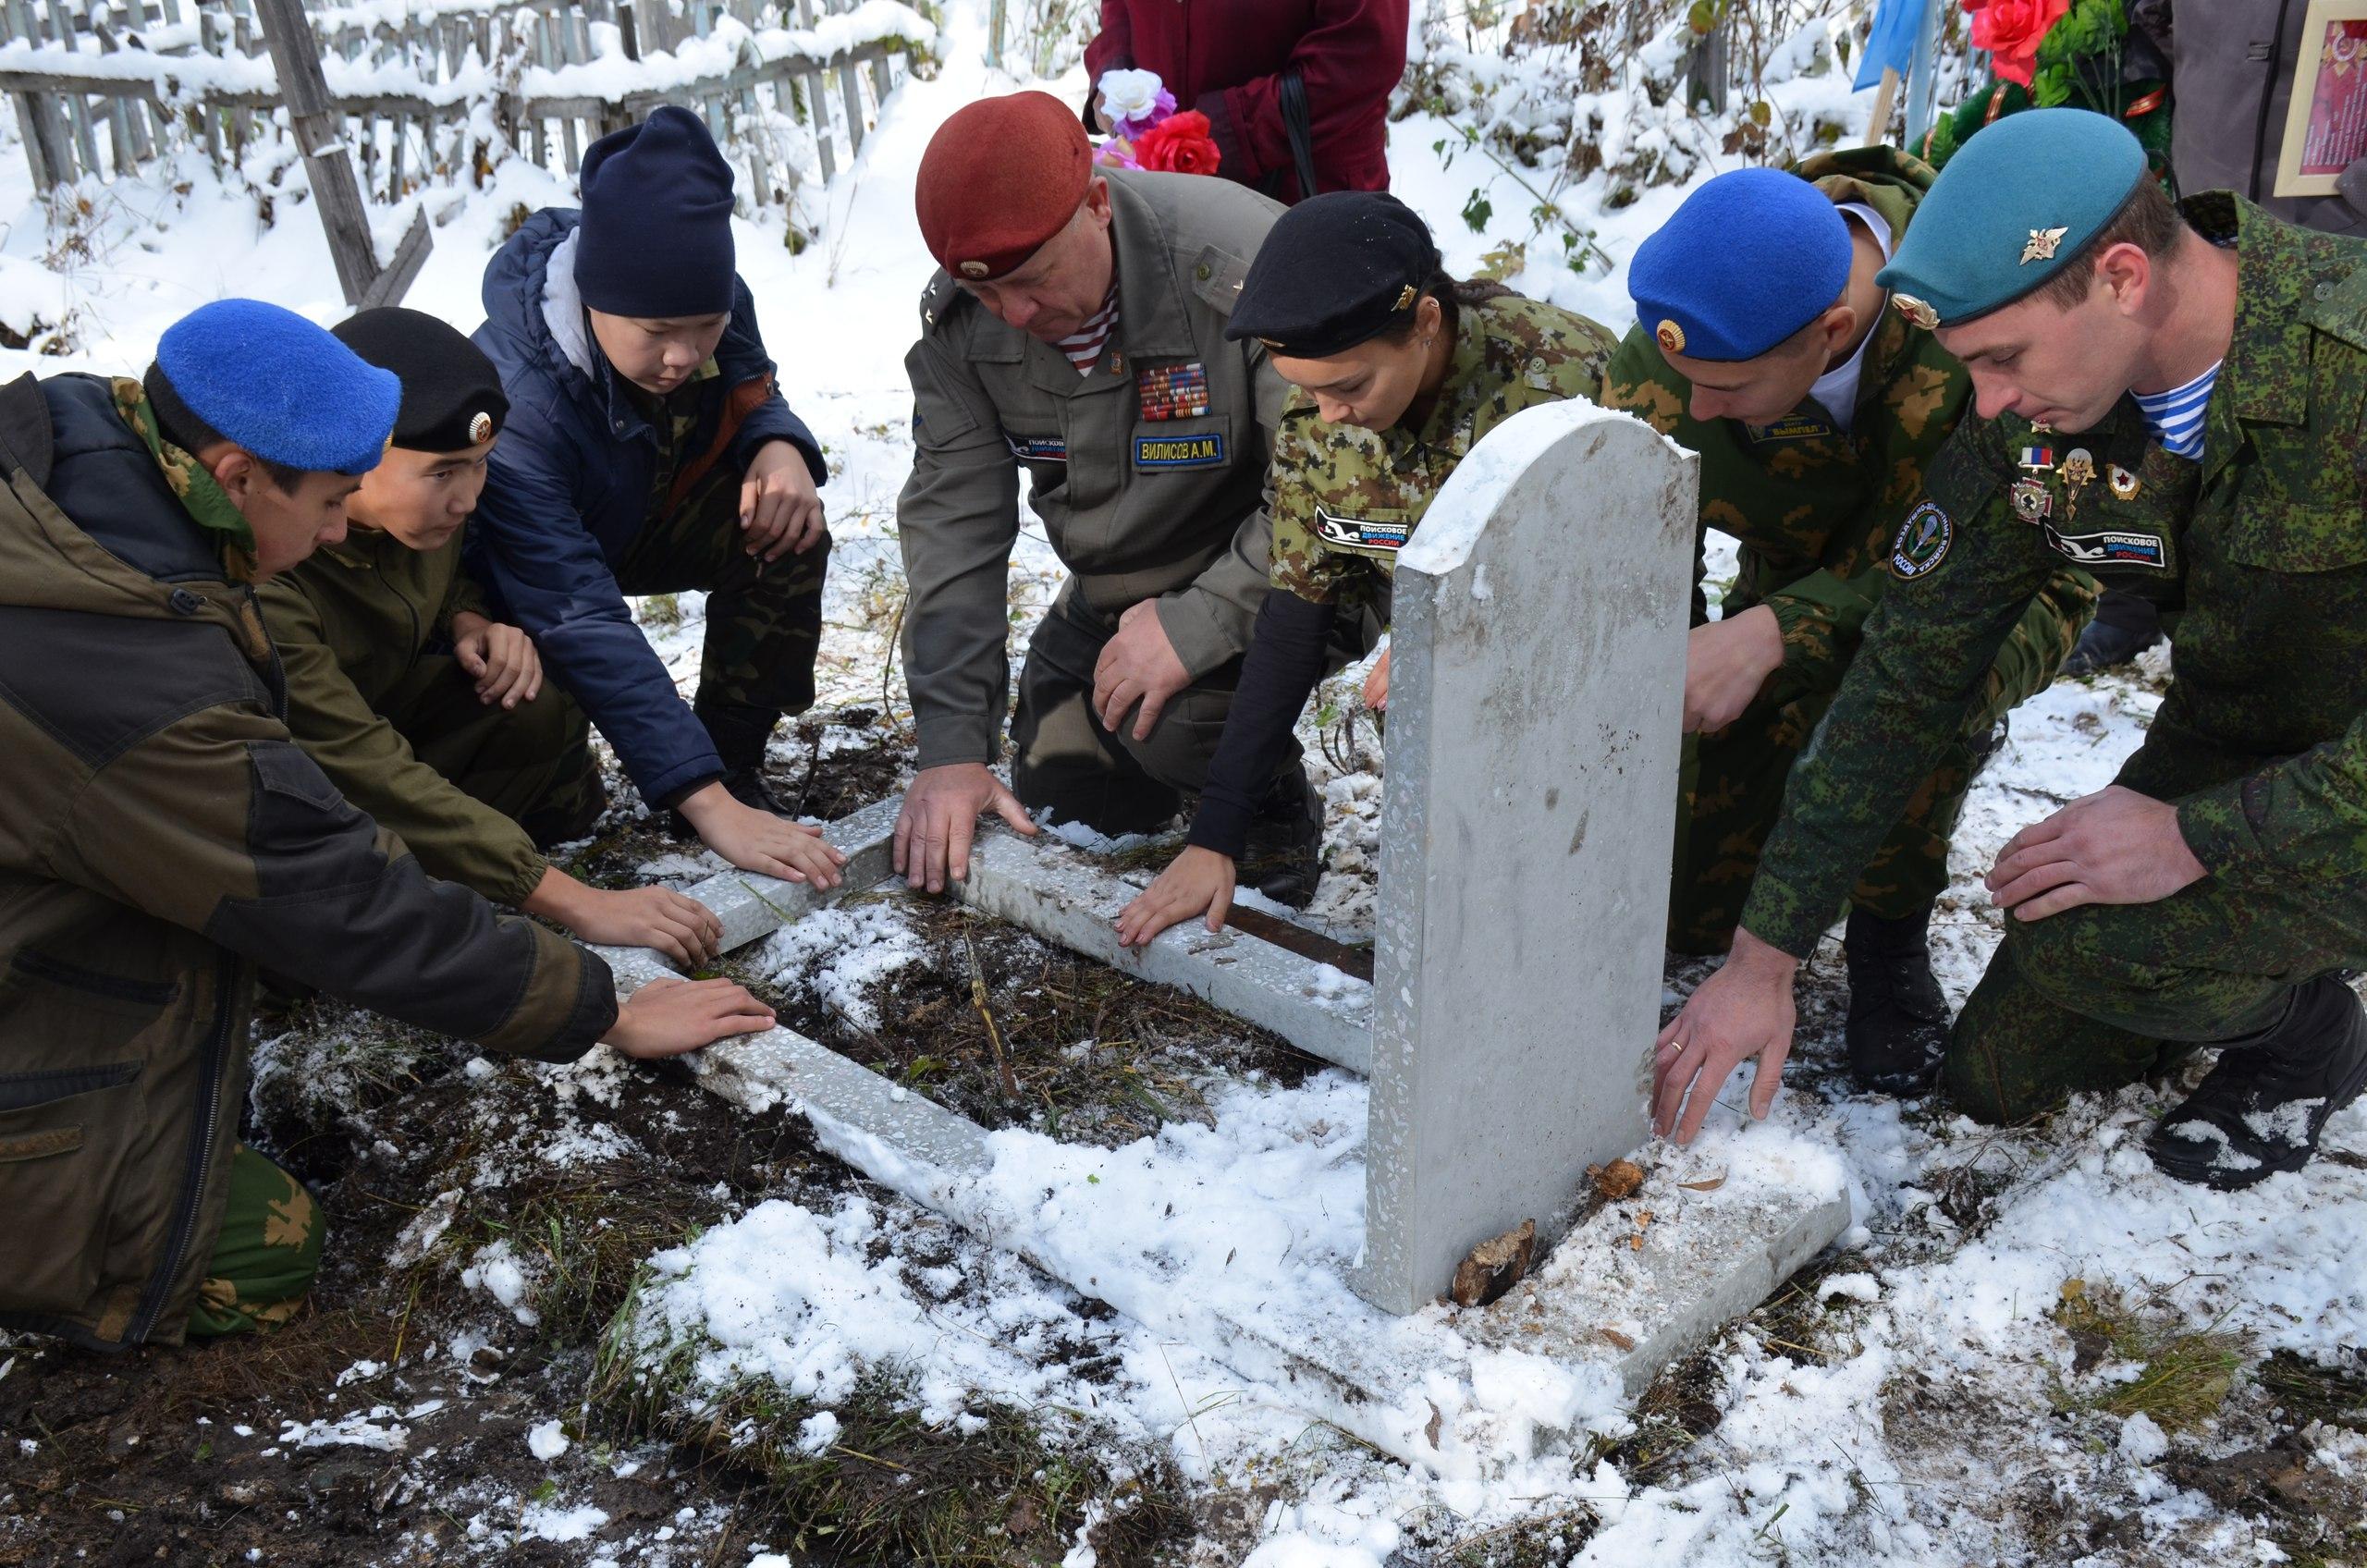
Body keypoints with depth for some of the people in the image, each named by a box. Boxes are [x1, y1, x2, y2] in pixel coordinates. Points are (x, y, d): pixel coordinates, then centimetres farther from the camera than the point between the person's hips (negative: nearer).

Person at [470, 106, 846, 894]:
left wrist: (781, 449, -29)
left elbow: (752, 397, -1)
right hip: (508, 582, -5)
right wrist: (707, 806, -50)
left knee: (787, 531, -25)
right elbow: (582, 623, -44)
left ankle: (736, 764, -9)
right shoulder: (515, 406, -40)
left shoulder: (711, 304, -24)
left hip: (647, 520, 5)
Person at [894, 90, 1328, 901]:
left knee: (1169, 721, -31)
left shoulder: (1243, 265, -32)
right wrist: (951, 744, -18)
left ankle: (1275, 799, 3)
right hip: (1113, 590, 6)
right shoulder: (959, 319, -13)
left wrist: (1198, 623, -36)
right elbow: (953, 516, -12)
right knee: (1052, 811, 8)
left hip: (1262, 585, -6)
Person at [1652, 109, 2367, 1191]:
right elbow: (1909, 674, -10)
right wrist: (1763, 957, -11)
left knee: (2082, 936, -30)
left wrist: (2200, 837, -29)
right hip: (2226, 748, 6)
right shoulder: (2031, 419, -14)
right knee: (1996, 1081, 6)